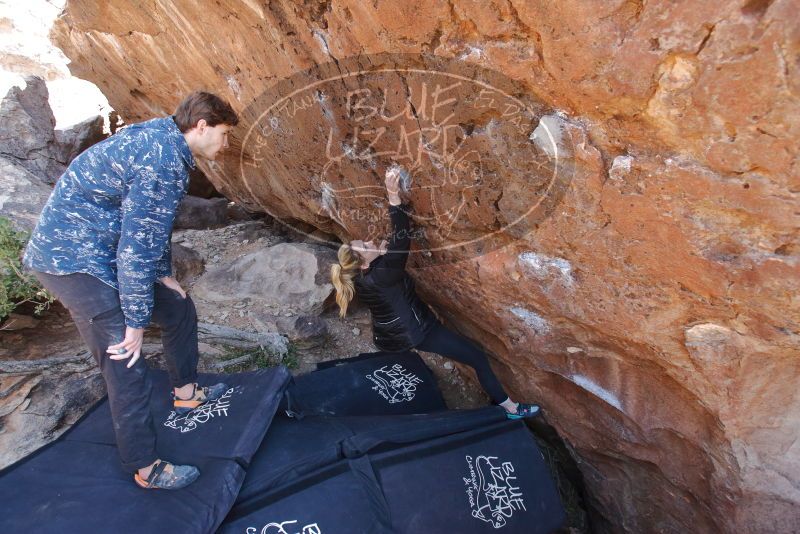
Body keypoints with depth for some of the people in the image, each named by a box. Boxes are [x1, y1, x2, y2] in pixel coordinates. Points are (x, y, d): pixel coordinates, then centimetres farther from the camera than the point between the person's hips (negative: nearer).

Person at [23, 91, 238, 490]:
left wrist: (163, 275, 20)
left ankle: (186, 392, 35)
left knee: (179, 309, 16)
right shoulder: (163, 160, -25)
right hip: (73, 258, -10)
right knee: (125, 362, -8)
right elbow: (139, 243, -26)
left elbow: (151, 226, 16)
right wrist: (136, 321, -19)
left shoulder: (162, 140, 7)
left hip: (102, 250, 10)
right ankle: (145, 468, 7)